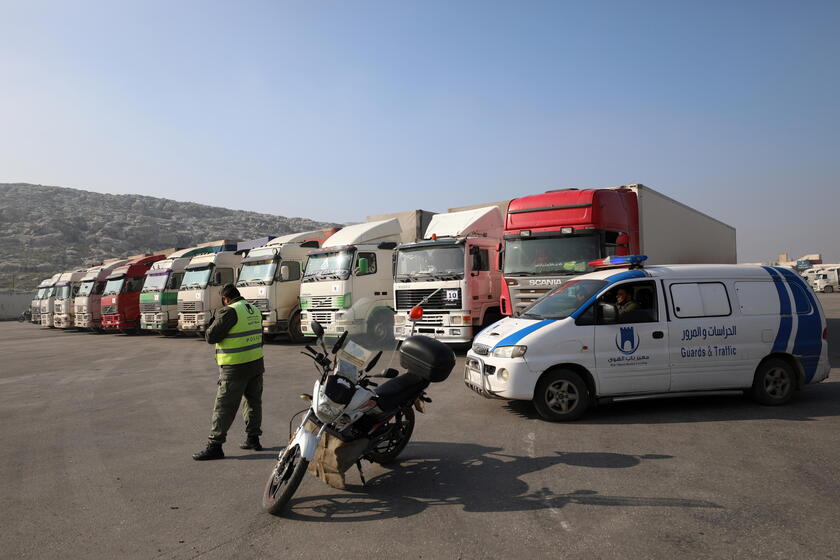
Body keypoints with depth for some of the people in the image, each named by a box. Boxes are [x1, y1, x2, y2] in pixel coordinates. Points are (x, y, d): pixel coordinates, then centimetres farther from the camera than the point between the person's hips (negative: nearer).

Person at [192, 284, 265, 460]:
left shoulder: (229, 312, -16)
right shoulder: (255, 310, 9)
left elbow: (211, 336, -16)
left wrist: (213, 325, 2)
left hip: (235, 369, -8)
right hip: (256, 364, 8)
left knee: (224, 406, -1)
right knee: (253, 401, 17)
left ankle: (214, 446, 4)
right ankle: (253, 439, 26)